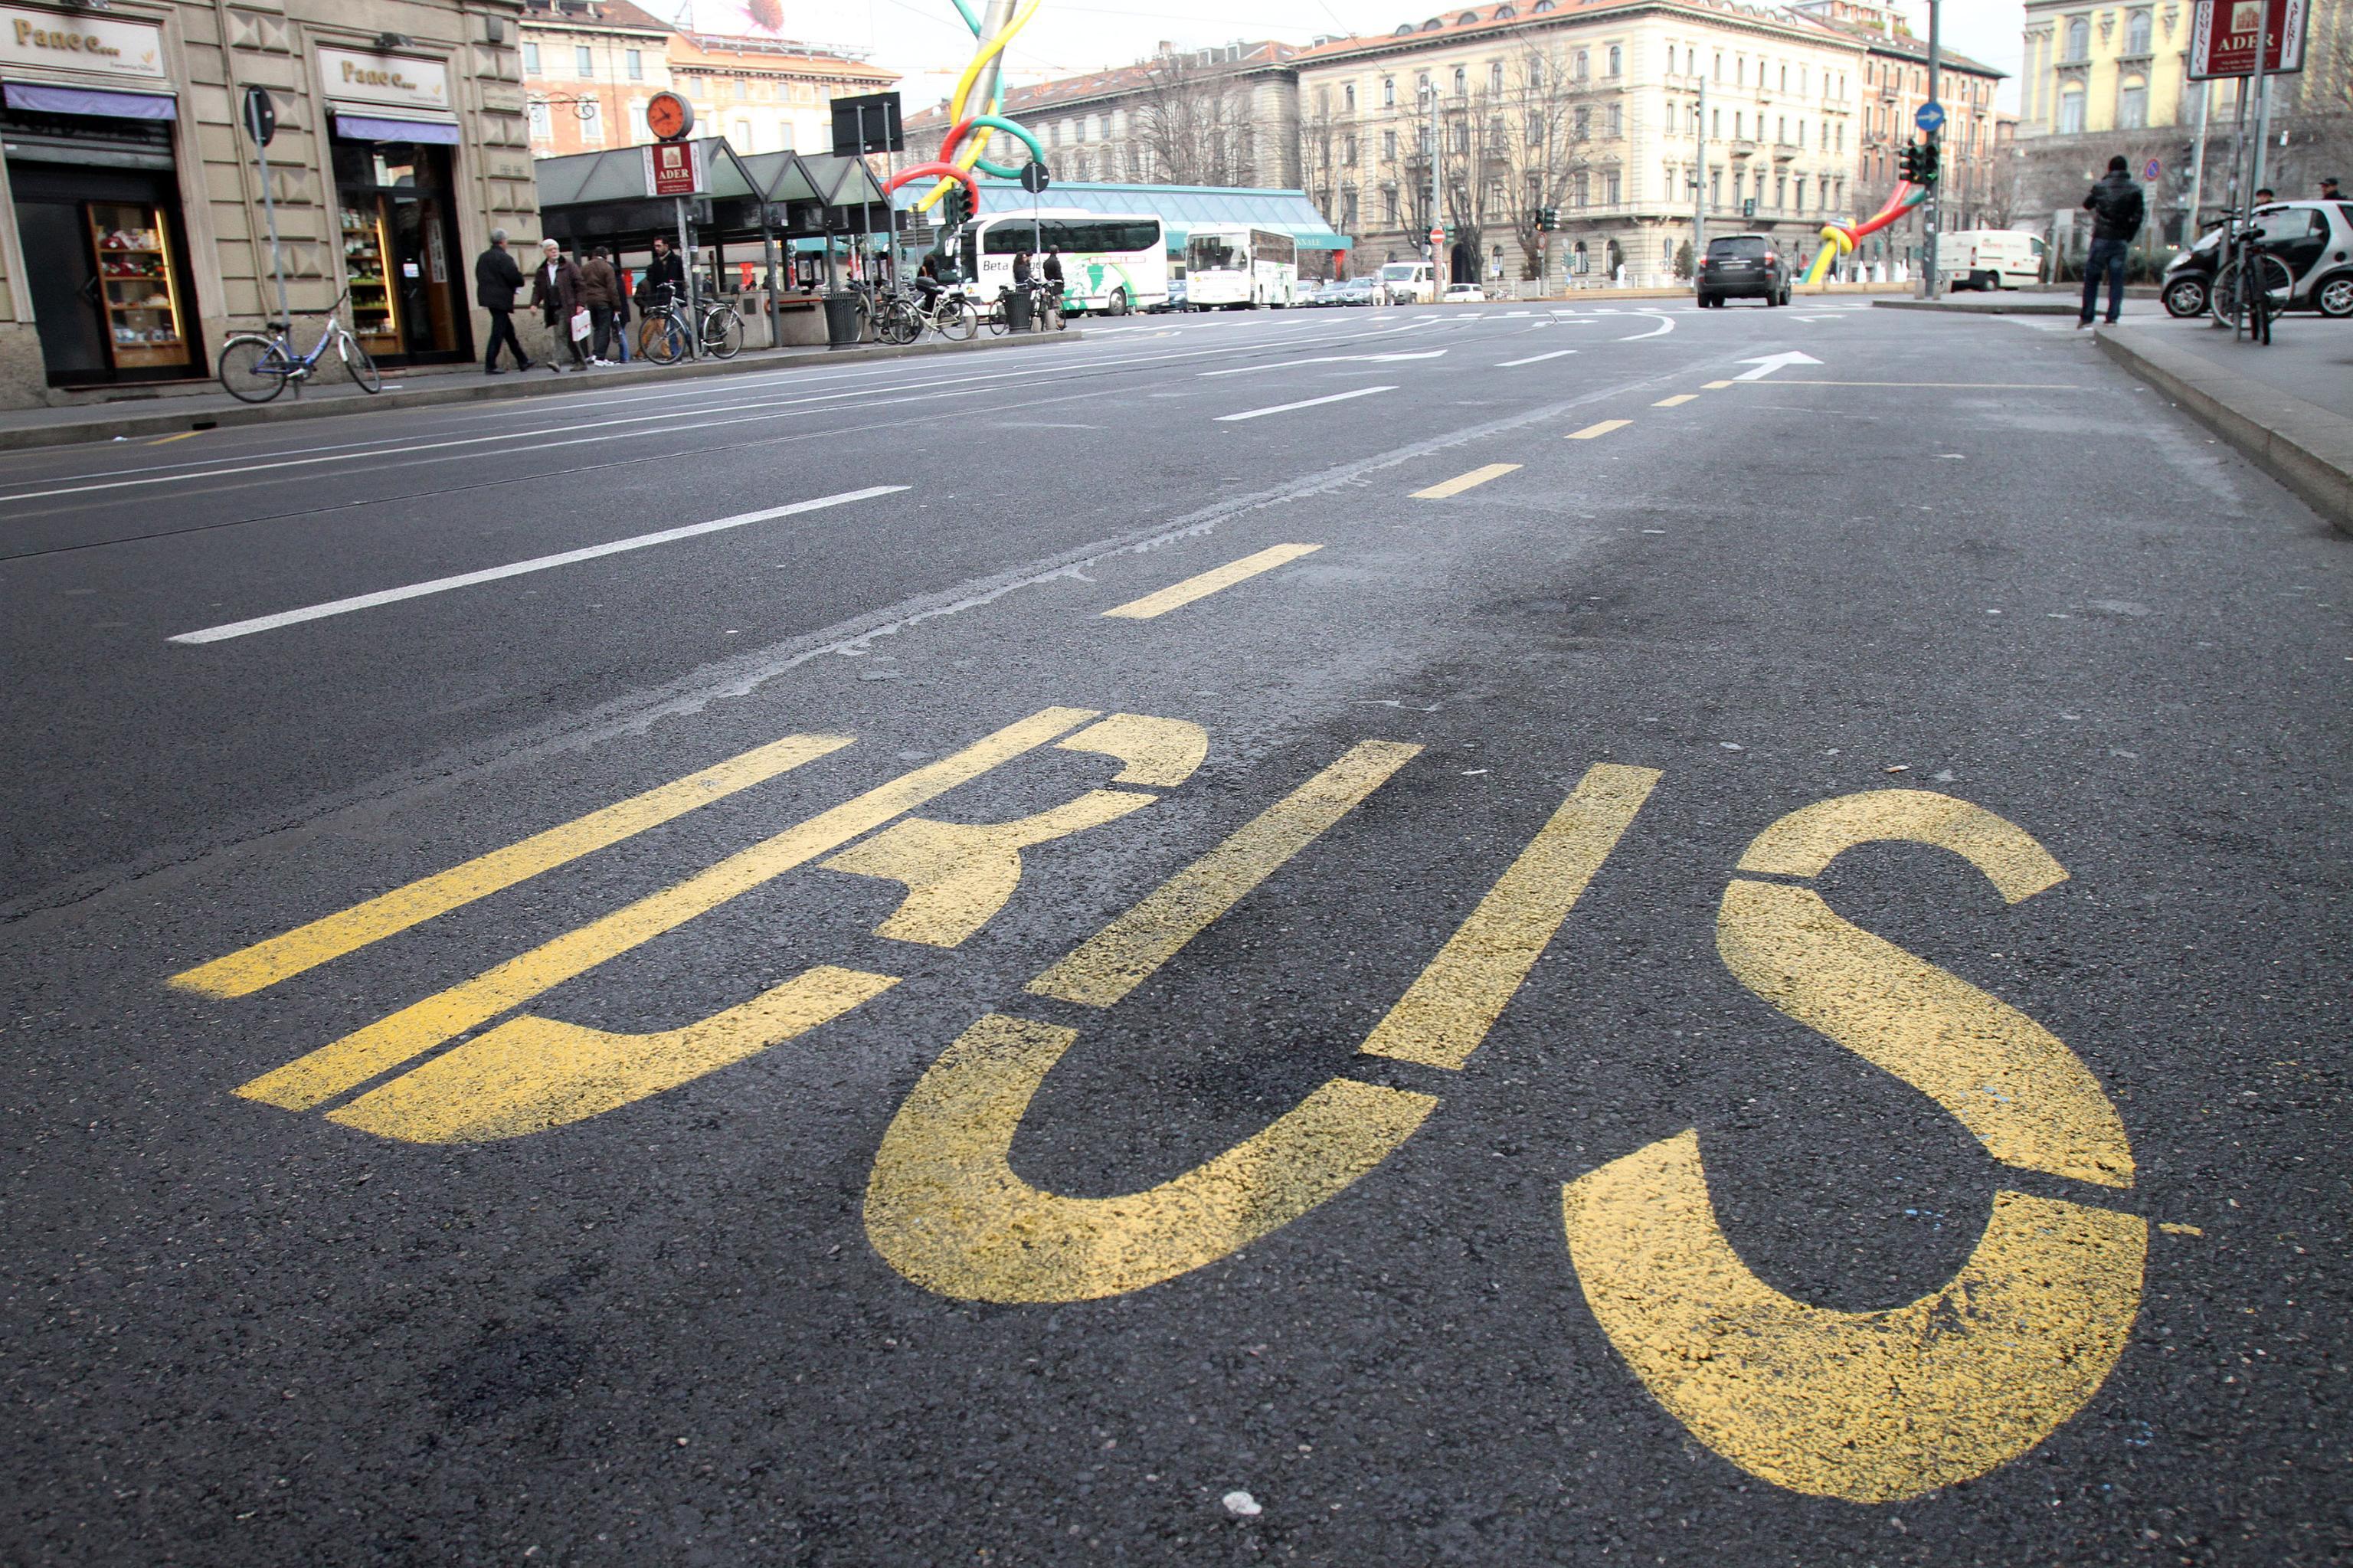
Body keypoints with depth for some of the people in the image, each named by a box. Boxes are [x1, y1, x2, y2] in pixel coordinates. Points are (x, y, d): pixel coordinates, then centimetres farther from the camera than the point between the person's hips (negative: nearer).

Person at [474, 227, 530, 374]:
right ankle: (490, 366, -8)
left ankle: (522, 361, 22)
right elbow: (516, 278, -19)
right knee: (498, 333, -6)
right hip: (501, 300, -9)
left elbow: (479, 277, 13)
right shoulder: (504, 258, -14)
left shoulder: (482, 257, 11)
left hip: (488, 298, 9)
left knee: (509, 330, 15)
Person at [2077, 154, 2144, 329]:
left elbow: (2087, 205, 15)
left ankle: (2086, 318, 3)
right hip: (2121, 241, 1)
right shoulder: (2135, 189, 2)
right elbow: (2138, 215, 0)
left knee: (2092, 278, 6)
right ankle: (2112, 318, -2)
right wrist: (2129, 238, 8)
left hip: (2101, 238, -1)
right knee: (2117, 280, 4)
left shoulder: (2100, 187, 0)